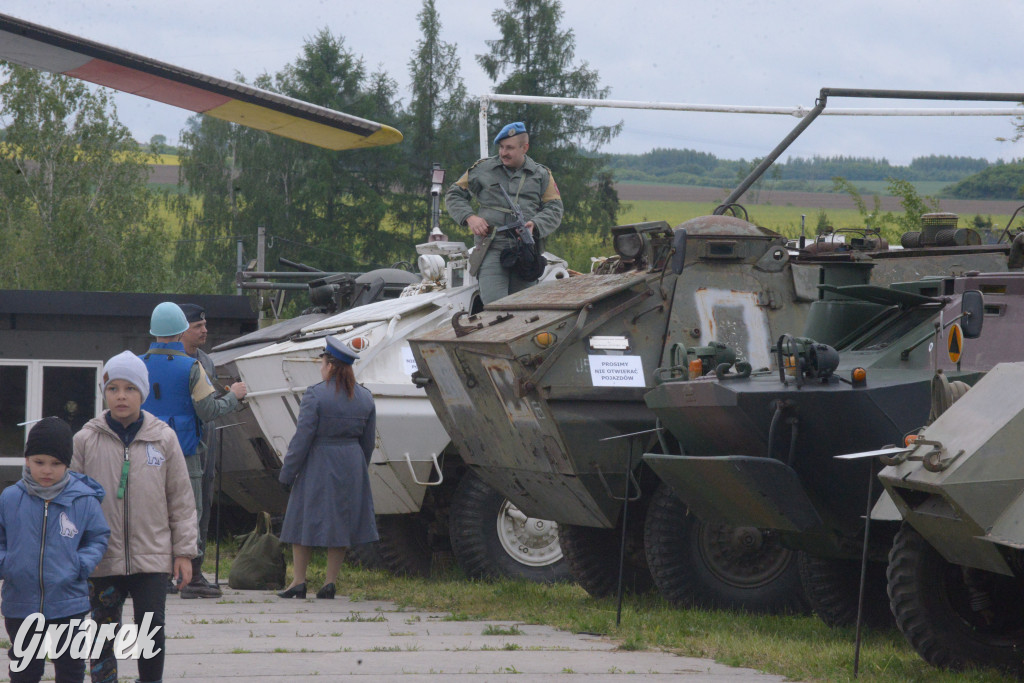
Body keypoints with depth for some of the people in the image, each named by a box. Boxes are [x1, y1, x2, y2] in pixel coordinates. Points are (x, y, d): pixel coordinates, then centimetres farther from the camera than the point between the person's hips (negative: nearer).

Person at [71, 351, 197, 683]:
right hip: (102, 559, 0)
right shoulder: (86, 440, -1)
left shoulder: (163, 438, 1)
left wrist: (184, 550, 5)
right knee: (103, 638, 6)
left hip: (152, 557, 0)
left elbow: (181, 499, 6)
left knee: (151, 636, -2)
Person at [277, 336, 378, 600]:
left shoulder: (316, 396, -15)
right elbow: (368, 441, 11)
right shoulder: (365, 398, 4)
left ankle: (298, 582, 6)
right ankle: (330, 582, 8)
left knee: (305, 520, 5)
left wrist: (287, 473, -7)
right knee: (341, 524, 9)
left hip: (318, 465, -5)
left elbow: (302, 439, -14)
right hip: (351, 467, 5)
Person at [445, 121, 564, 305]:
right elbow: (454, 195, 17)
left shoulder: (541, 175, 14)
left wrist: (535, 225, -12)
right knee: (493, 305, -18)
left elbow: (554, 209, 9)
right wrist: (469, 217, -2)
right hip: (491, 249, -1)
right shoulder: (482, 169, 12)